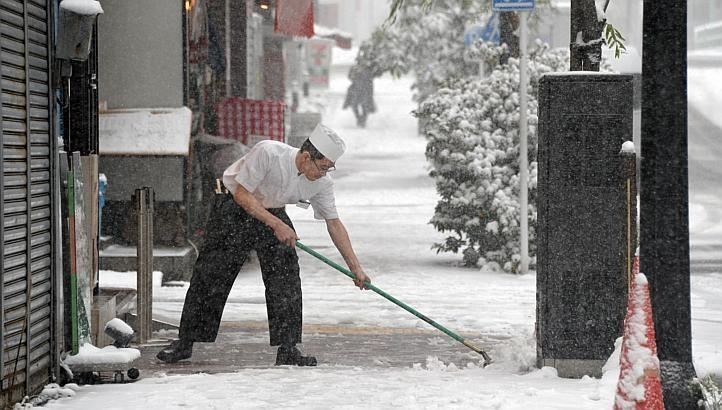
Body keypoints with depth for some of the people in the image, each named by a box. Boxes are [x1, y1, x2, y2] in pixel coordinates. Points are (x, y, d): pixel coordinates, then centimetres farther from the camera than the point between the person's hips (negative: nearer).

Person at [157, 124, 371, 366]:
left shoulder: (322, 183, -16)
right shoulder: (267, 153, -33)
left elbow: (334, 224, -7)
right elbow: (242, 194, -26)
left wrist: (355, 267, -8)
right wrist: (276, 225, -32)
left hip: (273, 213, 4)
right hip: (234, 209, -4)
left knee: (286, 280, -9)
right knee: (209, 276, -3)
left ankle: (287, 350, -3)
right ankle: (185, 343, 9)